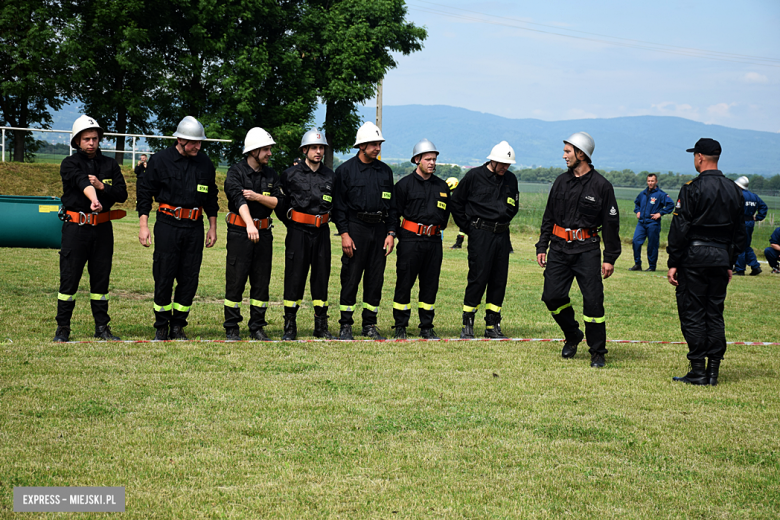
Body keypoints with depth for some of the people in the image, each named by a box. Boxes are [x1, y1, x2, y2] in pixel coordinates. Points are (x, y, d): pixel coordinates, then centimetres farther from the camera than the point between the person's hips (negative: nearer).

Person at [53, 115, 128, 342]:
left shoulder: (110, 164, 10)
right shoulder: (70, 164, -2)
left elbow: (122, 194, 5)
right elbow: (82, 182, -24)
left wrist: (102, 186, -12)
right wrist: (93, 199, -43)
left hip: (102, 228, 3)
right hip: (75, 227, -3)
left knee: (101, 278, 7)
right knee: (69, 278, -3)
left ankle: (102, 327, 15)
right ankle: (62, 328, 6)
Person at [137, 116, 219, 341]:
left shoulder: (205, 163, 8)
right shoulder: (160, 160, -3)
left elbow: (211, 197, 18)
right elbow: (145, 192, 0)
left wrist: (212, 227, 16)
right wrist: (143, 226, -5)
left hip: (195, 227, 3)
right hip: (167, 225, -3)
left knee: (190, 278, 3)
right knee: (164, 277, -2)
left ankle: (178, 326, 14)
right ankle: (161, 327, 10)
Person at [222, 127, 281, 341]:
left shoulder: (270, 174, 11)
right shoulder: (236, 172, -6)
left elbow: (276, 201, 4)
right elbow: (239, 199, -22)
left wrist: (258, 197, -15)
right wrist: (250, 224, -36)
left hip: (264, 233, 5)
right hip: (239, 232, -5)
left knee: (261, 282, 6)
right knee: (235, 281, -3)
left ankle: (257, 327, 14)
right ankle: (231, 329, 4)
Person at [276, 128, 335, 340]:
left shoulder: (330, 176, 8)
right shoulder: (291, 174, -2)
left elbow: (335, 204, 20)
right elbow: (279, 203, 6)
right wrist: (291, 223, 7)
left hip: (322, 232, 3)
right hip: (298, 232, -3)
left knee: (321, 277, 7)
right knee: (294, 277, -2)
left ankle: (321, 326, 15)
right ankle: (290, 327, 5)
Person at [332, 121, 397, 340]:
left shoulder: (385, 171, 12)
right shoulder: (345, 170, 0)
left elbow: (392, 205, 15)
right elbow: (339, 205, -2)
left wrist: (391, 233, 5)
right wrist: (344, 233, -11)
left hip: (380, 229, 4)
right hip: (356, 229, -4)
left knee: (376, 279, 5)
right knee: (350, 278, -4)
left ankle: (370, 324, 14)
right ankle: (346, 325, 3)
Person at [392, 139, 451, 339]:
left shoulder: (442, 186, 13)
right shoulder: (404, 184, -1)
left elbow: (445, 212, 24)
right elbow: (395, 212, 0)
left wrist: (438, 228, 15)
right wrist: (399, 234, -1)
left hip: (434, 240, 4)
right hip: (410, 240, -4)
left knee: (430, 285, 6)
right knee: (404, 283, -2)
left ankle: (427, 327, 15)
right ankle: (400, 327, 6)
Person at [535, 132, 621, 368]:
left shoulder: (601, 186, -2)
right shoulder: (561, 181, 11)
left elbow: (611, 223, 0)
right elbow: (549, 217, 17)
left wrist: (610, 258, -4)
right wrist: (542, 247, 11)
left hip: (587, 250, -4)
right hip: (560, 248, 4)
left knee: (593, 300, -8)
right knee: (552, 296, -3)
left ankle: (597, 352, 4)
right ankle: (572, 337, 22)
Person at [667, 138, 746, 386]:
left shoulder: (692, 188, -11)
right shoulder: (734, 191, 9)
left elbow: (680, 228, -13)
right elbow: (739, 232, 14)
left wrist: (673, 263, -9)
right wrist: (730, 264, 20)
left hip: (694, 256, -6)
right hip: (721, 257, 6)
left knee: (692, 314, 0)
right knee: (715, 314, 10)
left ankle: (698, 371, -1)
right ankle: (713, 371, 11)